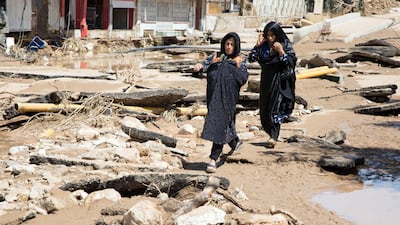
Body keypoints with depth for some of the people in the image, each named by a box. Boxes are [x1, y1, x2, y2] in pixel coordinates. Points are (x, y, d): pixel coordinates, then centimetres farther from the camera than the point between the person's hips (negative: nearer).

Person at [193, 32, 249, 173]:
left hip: (228, 99, -4)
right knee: (217, 123, 15)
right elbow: (205, 65, -4)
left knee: (221, 125, -11)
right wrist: (199, 66, -24)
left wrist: (238, 66, -11)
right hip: (214, 97, 4)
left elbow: (243, 80, -3)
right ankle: (235, 142, 44)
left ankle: (213, 159, -14)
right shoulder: (215, 57, 12)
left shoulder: (240, 61, 6)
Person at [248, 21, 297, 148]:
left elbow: (292, 62, -14)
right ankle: (273, 134, 25)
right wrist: (258, 45, -10)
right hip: (266, 81, 5)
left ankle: (273, 137, -16)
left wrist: (281, 51, -25)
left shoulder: (285, 45, -7)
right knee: (264, 109, 10)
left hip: (280, 81, -5)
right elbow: (251, 59, -1)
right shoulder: (263, 46, 3)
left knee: (275, 109, -13)